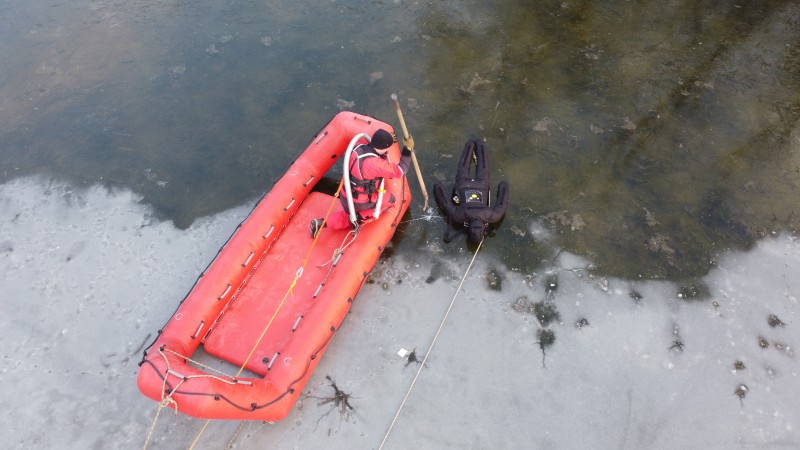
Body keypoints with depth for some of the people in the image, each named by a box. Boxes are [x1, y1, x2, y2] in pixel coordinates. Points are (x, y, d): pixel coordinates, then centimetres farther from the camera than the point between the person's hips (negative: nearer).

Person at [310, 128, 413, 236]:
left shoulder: (359, 147, -9)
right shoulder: (374, 163, -32)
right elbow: (399, 171, -24)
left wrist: (386, 140, 7)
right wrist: (408, 149, -18)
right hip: (358, 202, -7)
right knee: (390, 199, 11)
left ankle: (322, 223, 13)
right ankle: (360, 216, 1)